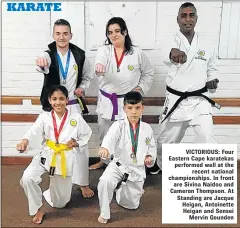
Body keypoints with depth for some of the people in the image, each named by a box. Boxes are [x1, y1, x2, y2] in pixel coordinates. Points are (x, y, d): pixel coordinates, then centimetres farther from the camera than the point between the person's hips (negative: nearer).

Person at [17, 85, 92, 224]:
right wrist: (25, 141, -48)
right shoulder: (44, 117, -7)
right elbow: (34, 131, -26)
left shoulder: (76, 118, -6)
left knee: (59, 202, 10)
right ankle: (38, 209, -2)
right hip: (46, 155, 0)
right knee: (27, 177, -29)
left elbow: (87, 134, 7)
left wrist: (77, 143, -13)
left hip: (65, 159, 0)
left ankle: (48, 193, 50)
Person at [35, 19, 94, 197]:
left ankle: (83, 183, 16)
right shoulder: (49, 55, -9)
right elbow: (44, 65, -35)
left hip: (74, 105, 1)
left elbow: (88, 75, 14)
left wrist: (82, 88, -5)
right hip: (52, 106, 0)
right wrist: (41, 64, -59)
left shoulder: (79, 55, -4)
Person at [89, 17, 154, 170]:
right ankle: (104, 160, 40)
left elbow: (148, 73, 7)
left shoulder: (137, 53, -5)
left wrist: (141, 88, -6)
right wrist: (99, 66, -51)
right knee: (105, 133, 17)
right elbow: (100, 60, -28)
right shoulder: (103, 51, -4)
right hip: (107, 101, 2)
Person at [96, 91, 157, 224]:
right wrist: (104, 147, -56)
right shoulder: (119, 125, -13)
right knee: (105, 181, -33)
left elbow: (152, 146, 12)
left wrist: (150, 157, -9)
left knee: (131, 205, 11)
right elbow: (110, 137, -34)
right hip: (119, 166, -2)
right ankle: (104, 213, -8)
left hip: (137, 170, 3)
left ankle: (121, 189, 46)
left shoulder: (147, 128, -2)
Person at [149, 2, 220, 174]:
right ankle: (160, 163, 44)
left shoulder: (207, 44, 2)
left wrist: (213, 81, -7)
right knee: (167, 139, 14)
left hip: (199, 100, 1)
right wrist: (174, 52, -58)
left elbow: (212, 68, 17)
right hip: (176, 100, -1)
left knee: (207, 141, -9)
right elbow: (167, 55, -32)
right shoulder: (173, 42, -5)